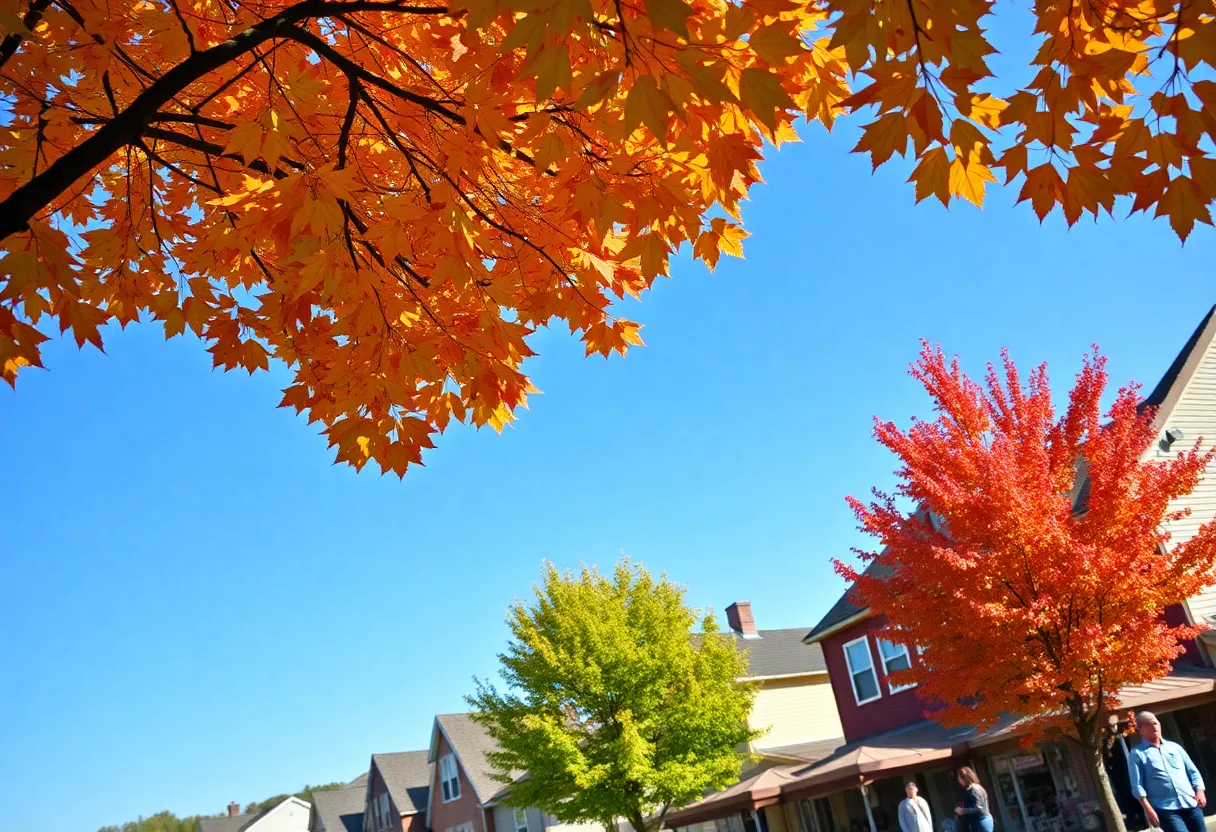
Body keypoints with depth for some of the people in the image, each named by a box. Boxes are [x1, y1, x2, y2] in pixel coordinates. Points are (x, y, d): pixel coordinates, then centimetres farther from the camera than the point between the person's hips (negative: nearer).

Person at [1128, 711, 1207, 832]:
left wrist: (1199, 791, 0)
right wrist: (1148, 809, -13)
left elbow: (1193, 771, 18)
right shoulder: (1137, 754, 4)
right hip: (1166, 809, -4)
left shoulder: (1174, 747, 18)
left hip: (1191, 804, 4)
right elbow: (1137, 785, -3)